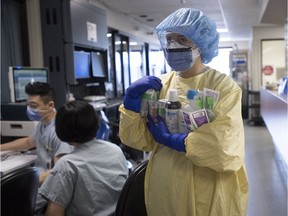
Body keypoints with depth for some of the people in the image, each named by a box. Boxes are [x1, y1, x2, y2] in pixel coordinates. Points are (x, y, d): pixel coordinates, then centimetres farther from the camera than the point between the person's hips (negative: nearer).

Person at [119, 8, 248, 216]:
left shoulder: (224, 87, -11)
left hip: (209, 199, -3)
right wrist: (132, 98, -17)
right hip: (163, 193, 4)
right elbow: (136, 139, -3)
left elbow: (226, 150, -23)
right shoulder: (159, 84, 1)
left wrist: (167, 137, -17)